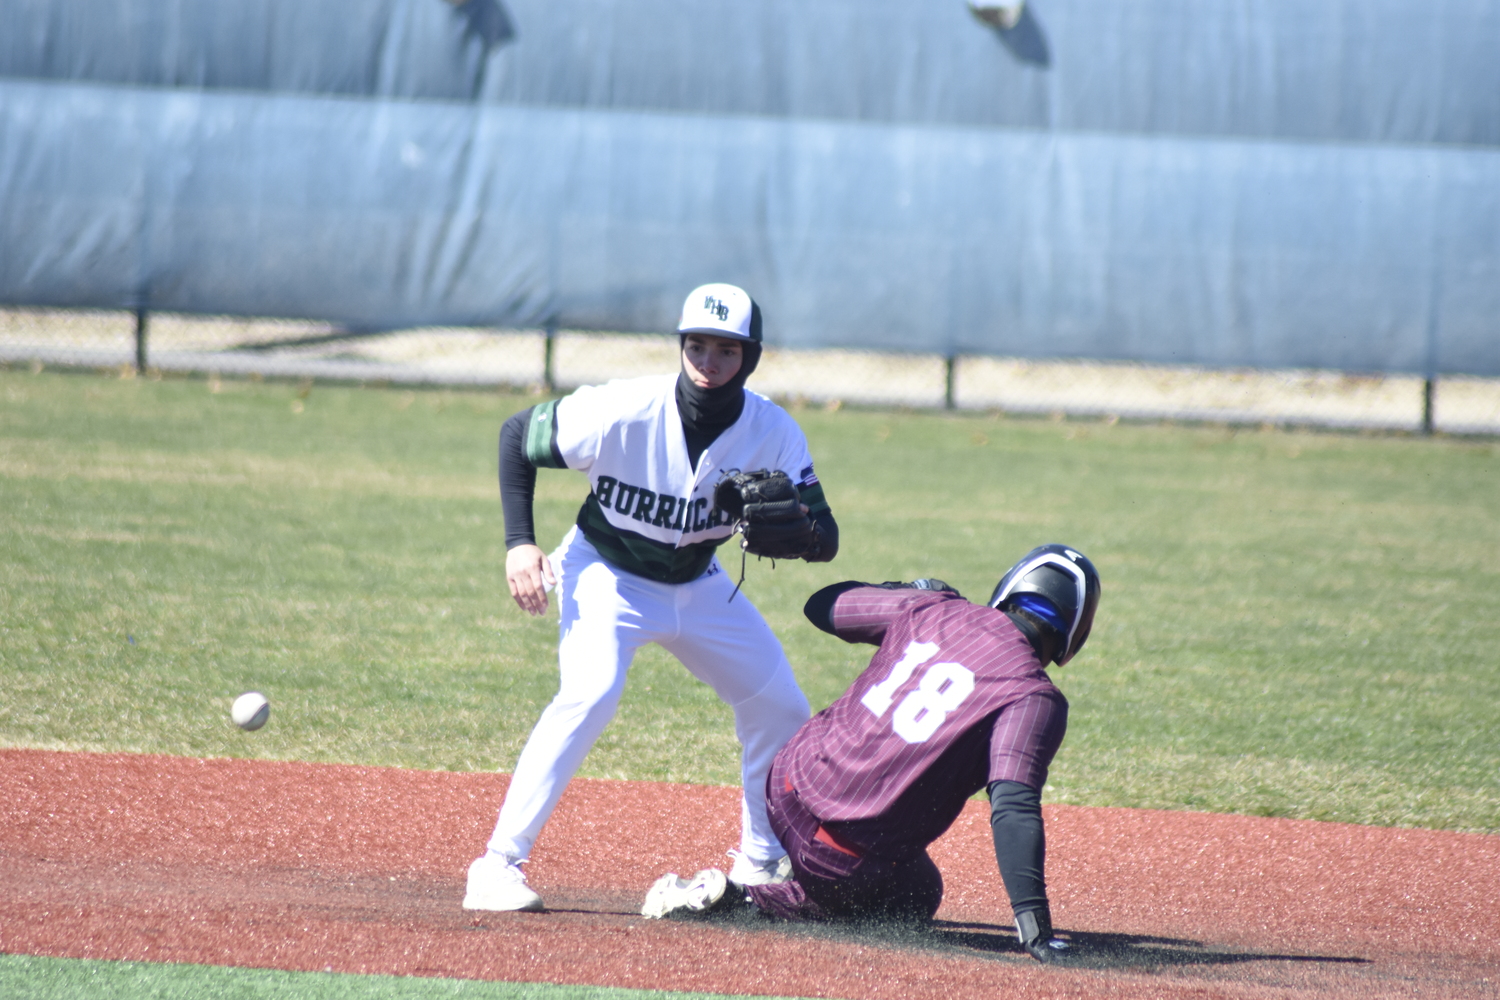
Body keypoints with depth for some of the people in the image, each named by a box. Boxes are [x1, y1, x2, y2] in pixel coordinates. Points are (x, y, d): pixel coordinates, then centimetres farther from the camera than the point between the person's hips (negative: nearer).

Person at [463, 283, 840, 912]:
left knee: (783, 711, 5)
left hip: (698, 586, 5)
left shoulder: (774, 434, -19)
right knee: (590, 695, -29)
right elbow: (516, 435, -14)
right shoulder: (623, 412, -29)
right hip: (606, 572, -5)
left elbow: (825, 542, -19)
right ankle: (496, 870, -27)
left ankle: (762, 866, 27)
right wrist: (519, 542, -22)